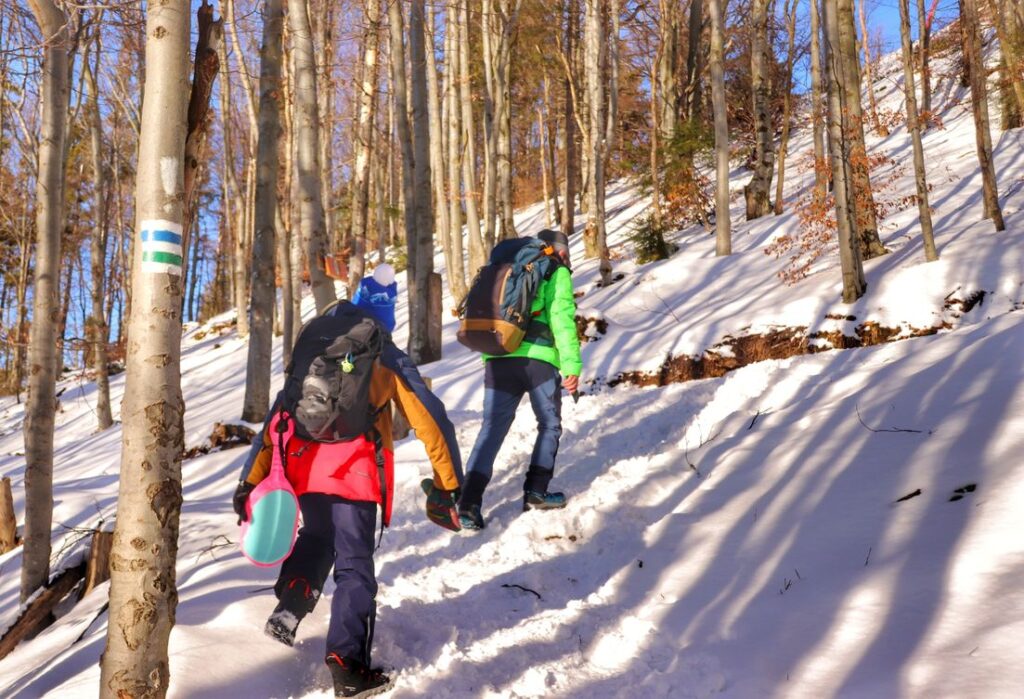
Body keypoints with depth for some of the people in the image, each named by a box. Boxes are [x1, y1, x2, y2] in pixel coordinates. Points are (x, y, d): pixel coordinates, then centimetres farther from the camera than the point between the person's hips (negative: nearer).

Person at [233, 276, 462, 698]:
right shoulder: (387, 358, 17)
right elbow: (430, 421, 11)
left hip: (302, 465, 3)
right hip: (354, 467, -3)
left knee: (317, 537, 29)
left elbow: (277, 418, 18)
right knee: (354, 564, 4)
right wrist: (449, 484, 14)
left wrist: (252, 479, 17)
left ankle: (289, 607, 8)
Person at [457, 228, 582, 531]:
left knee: (492, 428, 3)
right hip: (537, 359, -4)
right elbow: (561, 319, -5)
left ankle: (469, 501, -8)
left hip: (497, 359, 5)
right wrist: (572, 366, -9)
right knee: (550, 426, 15)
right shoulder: (557, 273, 8)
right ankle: (535, 492, 11)